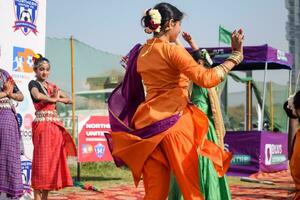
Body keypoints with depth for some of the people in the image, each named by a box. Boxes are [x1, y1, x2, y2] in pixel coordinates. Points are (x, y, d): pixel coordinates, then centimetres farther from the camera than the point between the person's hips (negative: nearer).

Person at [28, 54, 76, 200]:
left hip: (55, 125, 6)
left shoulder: (51, 86, 19)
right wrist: (52, 99, -6)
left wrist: (58, 98, 0)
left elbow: (69, 100, 19)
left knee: (53, 160, 4)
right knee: (42, 160, -8)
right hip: (42, 125, -6)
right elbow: (37, 96, -21)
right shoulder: (33, 84, 1)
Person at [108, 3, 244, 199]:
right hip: (174, 123, -7)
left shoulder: (141, 53, 13)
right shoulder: (173, 50, -9)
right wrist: (236, 55, -14)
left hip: (149, 126, 7)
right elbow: (207, 79, -20)